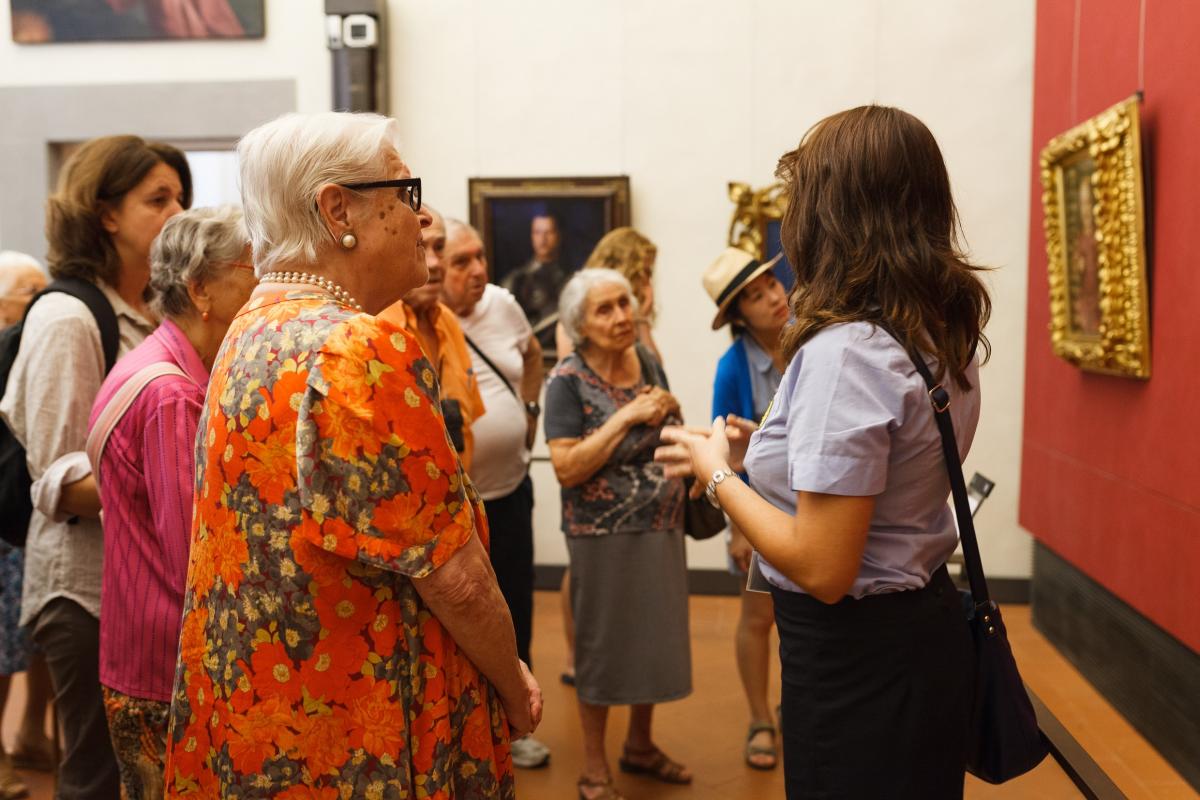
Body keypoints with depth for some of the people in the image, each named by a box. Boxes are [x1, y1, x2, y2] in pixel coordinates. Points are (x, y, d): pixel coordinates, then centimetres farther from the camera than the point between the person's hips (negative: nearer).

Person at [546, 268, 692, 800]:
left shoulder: (648, 362, 4)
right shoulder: (568, 381, -13)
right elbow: (567, 468, -22)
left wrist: (666, 410, -4)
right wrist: (627, 416, -24)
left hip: (661, 530, 6)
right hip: (603, 535, -6)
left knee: (654, 637, 18)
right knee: (603, 644, 9)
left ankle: (640, 746, 40)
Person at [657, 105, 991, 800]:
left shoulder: (846, 351, -26)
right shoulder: (947, 336, 1)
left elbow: (823, 570, -26)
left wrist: (718, 474, -12)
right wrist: (756, 453, 16)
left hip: (859, 655, -9)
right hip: (926, 622, 9)